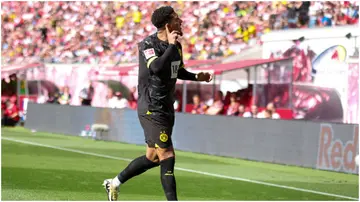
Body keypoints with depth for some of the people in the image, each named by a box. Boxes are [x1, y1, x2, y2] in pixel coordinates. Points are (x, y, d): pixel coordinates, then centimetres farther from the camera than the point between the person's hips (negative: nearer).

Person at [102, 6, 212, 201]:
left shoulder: (176, 45, 10)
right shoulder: (148, 44, -16)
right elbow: (157, 67, -34)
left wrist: (196, 77, 10)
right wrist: (171, 46, -25)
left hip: (166, 108, 9)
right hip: (151, 109, -9)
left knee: (153, 157, 16)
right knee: (167, 157, -11)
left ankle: (114, 183, 32)